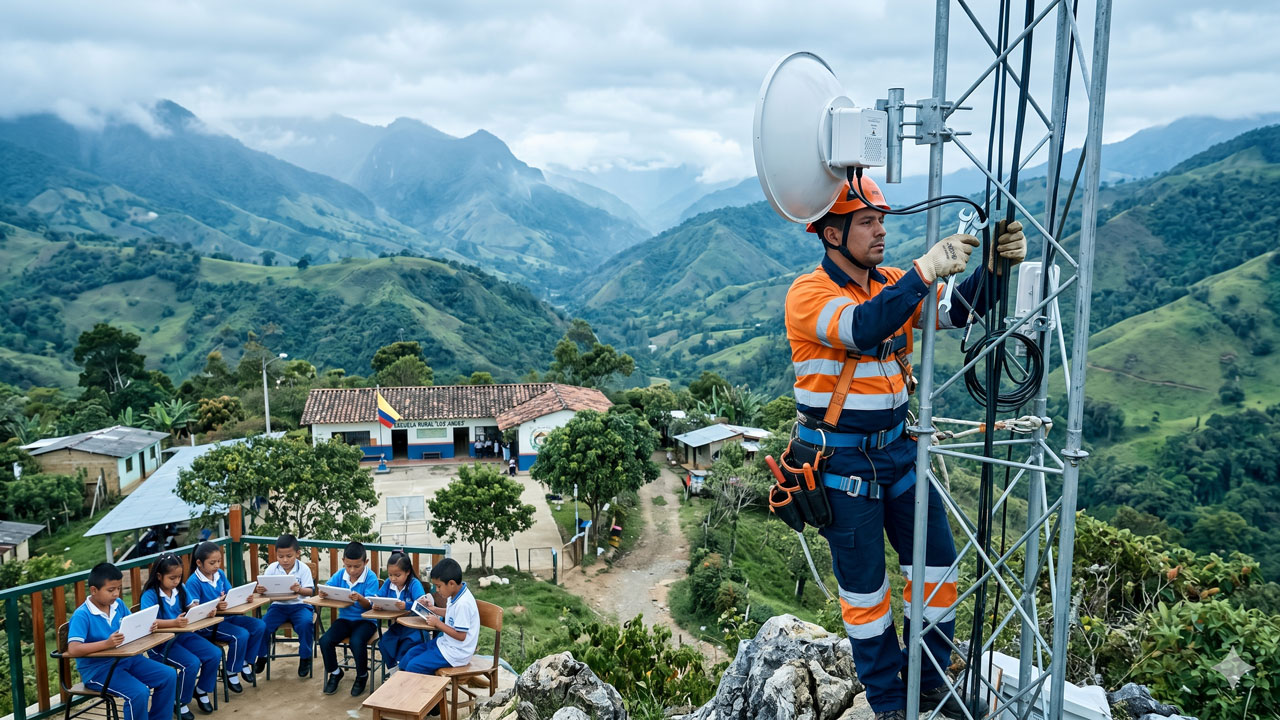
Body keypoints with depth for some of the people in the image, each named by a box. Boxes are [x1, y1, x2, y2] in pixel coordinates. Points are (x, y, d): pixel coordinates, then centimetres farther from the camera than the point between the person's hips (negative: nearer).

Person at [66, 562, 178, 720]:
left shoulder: (118, 604, 3)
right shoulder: (82, 616, -18)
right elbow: (73, 649, -29)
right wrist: (106, 643, -38)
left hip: (125, 658, 7)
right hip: (98, 668, -7)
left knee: (169, 675, -2)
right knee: (139, 693, -28)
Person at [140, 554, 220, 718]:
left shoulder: (180, 589, 4)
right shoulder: (150, 595, -14)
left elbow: (193, 607, 10)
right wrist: (174, 622, -40)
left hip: (182, 635, 6)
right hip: (161, 642, -6)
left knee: (215, 654, -9)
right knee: (192, 663, -25)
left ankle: (201, 690, 17)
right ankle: (181, 703, 2)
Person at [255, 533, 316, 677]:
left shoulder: (303, 568, -7)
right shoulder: (272, 568, 0)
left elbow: (310, 591, -12)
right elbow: (264, 588, -5)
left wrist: (299, 590, -34)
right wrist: (260, 589, -29)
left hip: (299, 605, -2)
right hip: (278, 605, 3)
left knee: (306, 623, -30)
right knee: (263, 625, -21)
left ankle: (305, 659, -9)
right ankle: (262, 656, 8)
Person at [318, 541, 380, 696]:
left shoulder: (371, 578, -12)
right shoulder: (340, 575, 1)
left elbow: (369, 605, -18)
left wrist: (360, 599, -39)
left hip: (365, 620, -4)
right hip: (345, 618, 5)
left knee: (356, 642, -32)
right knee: (325, 640, -19)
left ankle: (362, 676, -2)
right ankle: (334, 672, 11)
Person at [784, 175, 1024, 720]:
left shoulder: (892, 285, 4)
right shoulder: (808, 293, -16)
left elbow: (958, 312, -3)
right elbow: (863, 329, -34)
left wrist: (993, 267, -21)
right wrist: (925, 270, -38)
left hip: (897, 445, 6)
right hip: (840, 460, -6)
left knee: (937, 563, 11)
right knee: (864, 584, 7)